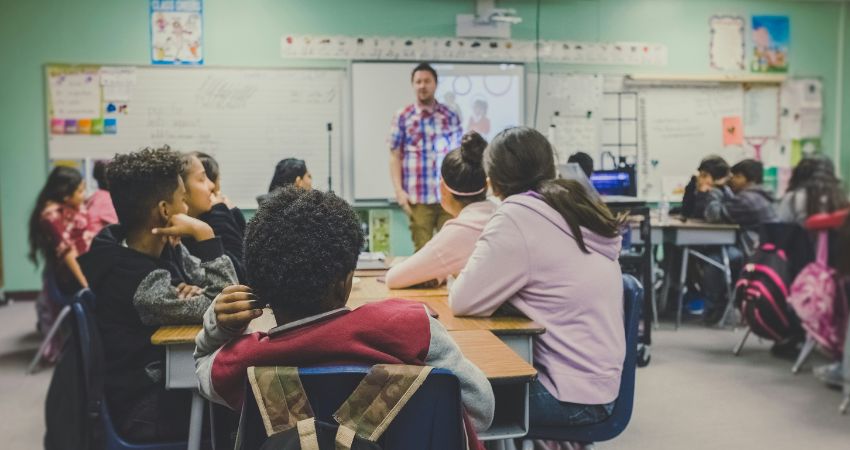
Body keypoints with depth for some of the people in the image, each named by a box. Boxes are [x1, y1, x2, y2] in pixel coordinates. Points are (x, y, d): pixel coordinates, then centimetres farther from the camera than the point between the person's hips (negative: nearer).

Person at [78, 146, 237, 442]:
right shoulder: (138, 282, -28)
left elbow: (221, 287, 2)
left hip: (168, 378, 7)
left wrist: (196, 293, -20)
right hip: (149, 411, -7)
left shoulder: (164, 248, -2)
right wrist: (204, 234, -27)